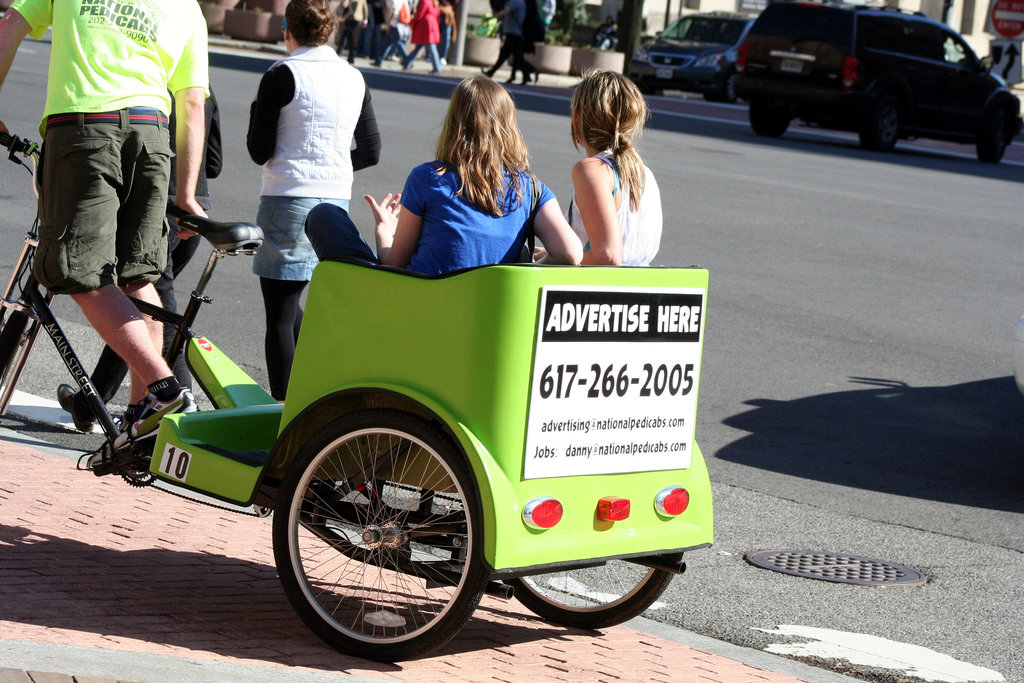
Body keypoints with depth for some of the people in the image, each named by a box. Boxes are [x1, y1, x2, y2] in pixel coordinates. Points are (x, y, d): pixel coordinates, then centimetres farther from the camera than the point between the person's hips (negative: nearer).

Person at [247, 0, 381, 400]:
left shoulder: (282, 75, -8)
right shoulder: (354, 78, 8)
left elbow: (259, 151, -7)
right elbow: (371, 152, 12)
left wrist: (257, 107, 9)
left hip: (288, 201, -6)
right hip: (336, 200, 6)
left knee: (279, 315, 0)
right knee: (291, 304, 21)